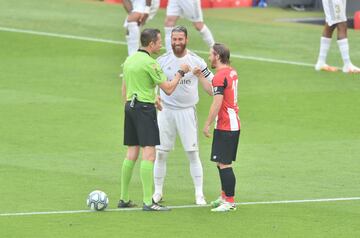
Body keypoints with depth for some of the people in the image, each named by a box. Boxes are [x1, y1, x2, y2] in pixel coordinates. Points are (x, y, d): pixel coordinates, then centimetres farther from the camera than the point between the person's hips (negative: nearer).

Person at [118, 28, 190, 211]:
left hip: (130, 106, 9)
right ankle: (148, 202, -14)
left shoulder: (129, 60, 13)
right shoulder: (149, 63, -13)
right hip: (145, 108, -9)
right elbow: (168, 89, -10)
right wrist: (180, 72, 3)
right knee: (148, 154, -10)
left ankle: (124, 199, 14)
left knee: (131, 154, 12)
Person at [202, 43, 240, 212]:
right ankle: (225, 196, 27)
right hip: (234, 124, 10)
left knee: (224, 164, -8)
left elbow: (217, 103, -20)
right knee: (222, 163, 19)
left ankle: (230, 201, -9)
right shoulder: (232, 72, 13)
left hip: (224, 127, -10)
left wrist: (207, 124, -16)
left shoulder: (220, 76, -16)